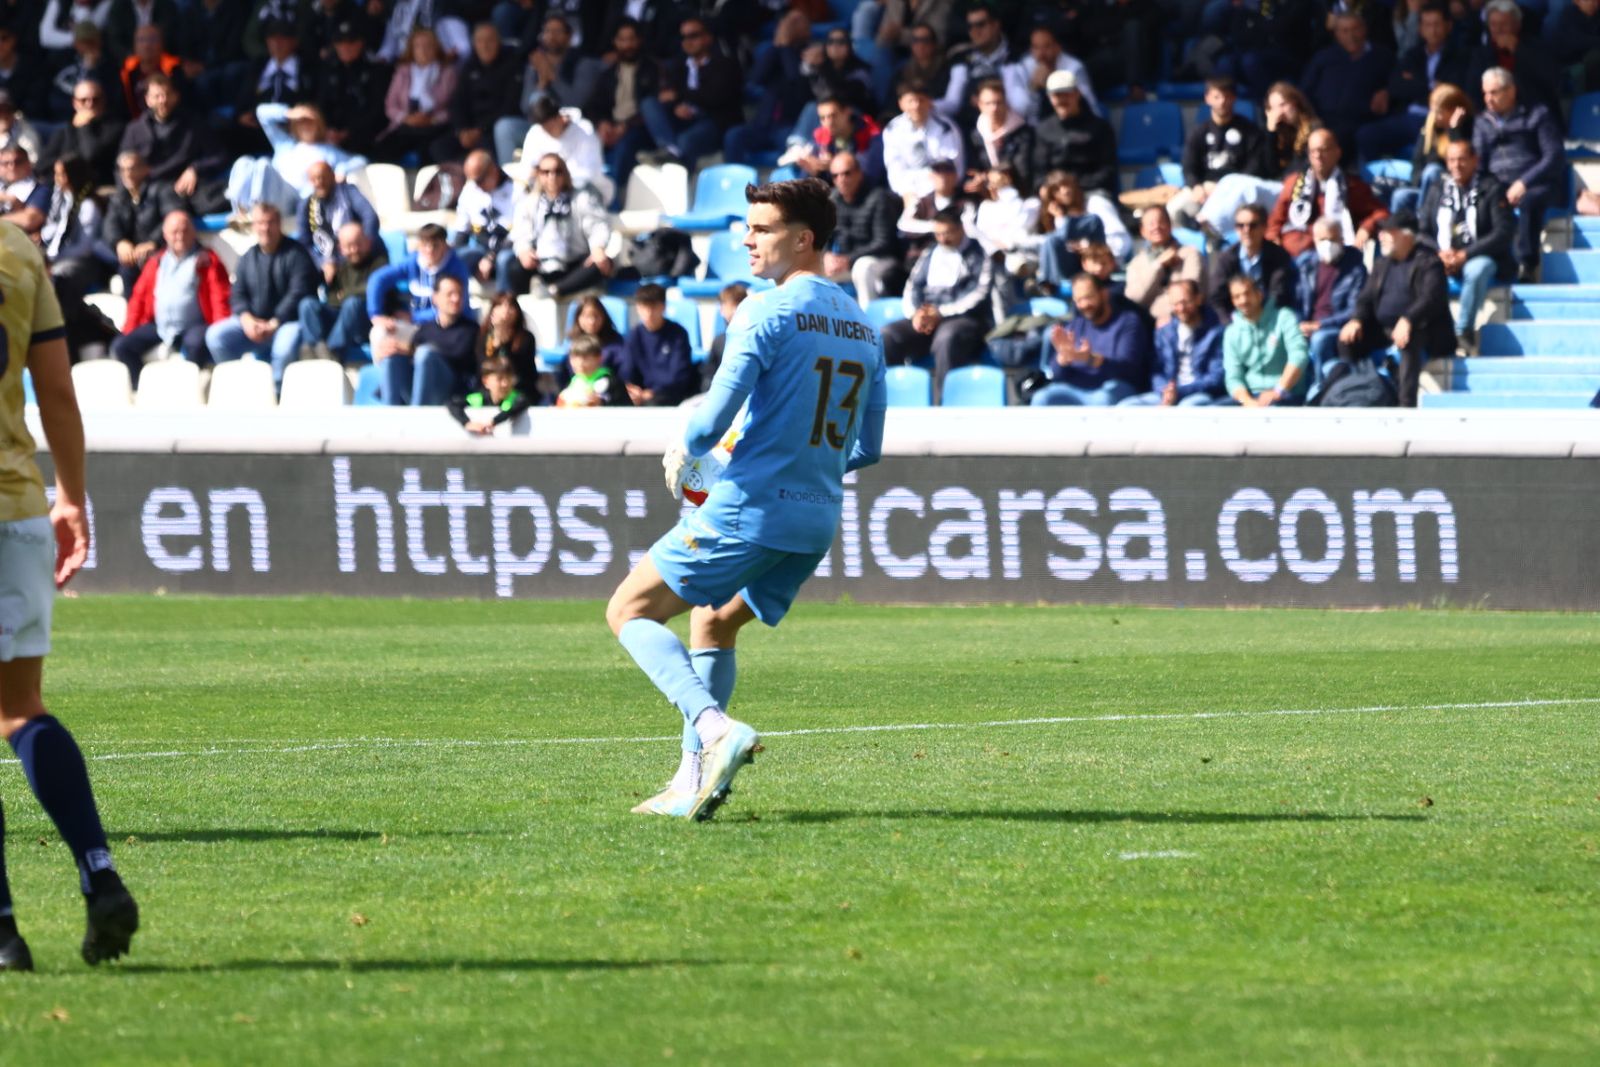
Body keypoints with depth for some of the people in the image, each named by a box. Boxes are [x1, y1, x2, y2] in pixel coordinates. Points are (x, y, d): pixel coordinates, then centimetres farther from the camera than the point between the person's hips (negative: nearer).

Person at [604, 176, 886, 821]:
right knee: (712, 625, 24)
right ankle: (695, 781, 15)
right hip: (819, 518, 8)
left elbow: (717, 414, -17)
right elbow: (867, 447, 16)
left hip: (752, 504, -8)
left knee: (629, 611, 0)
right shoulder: (863, 327, 12)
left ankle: (714, 729, -20)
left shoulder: (764, 314, -11)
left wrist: (683, 451, 3)